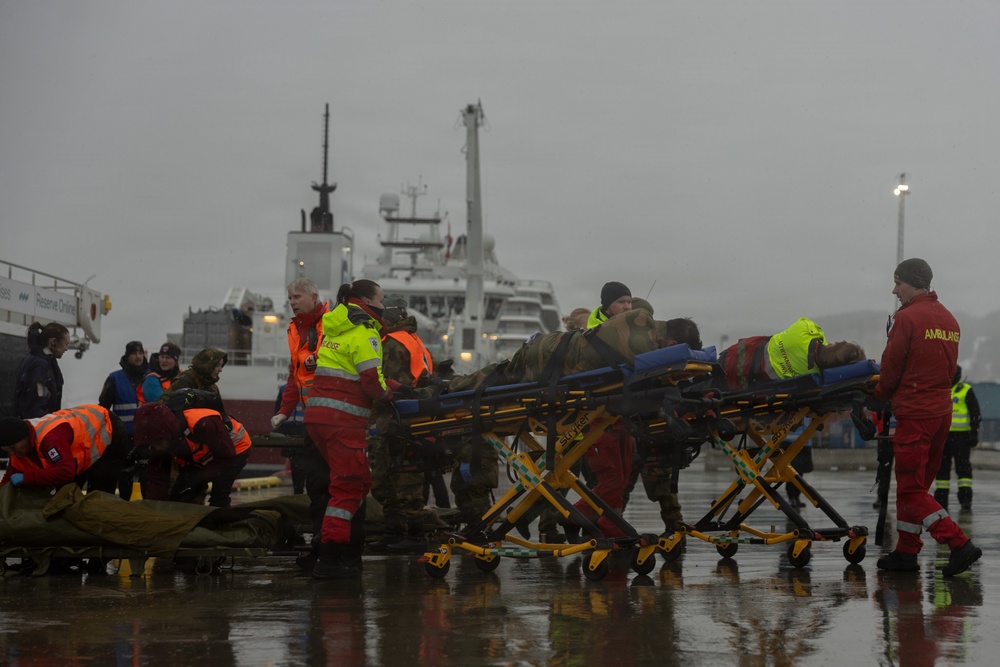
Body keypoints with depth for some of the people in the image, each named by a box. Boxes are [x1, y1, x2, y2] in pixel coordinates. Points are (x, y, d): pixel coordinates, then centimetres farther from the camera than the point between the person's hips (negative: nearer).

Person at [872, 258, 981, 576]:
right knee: (915, 485, 16)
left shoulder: (907, 318, -12)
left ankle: (959, 544, -15)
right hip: (942, 410, 9)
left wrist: (879, 396, 9)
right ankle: (906, 552, 19)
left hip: (915, 414, -9)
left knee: (911, 490, -6)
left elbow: (891, 369, -10)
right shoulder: (949, 320, 14)